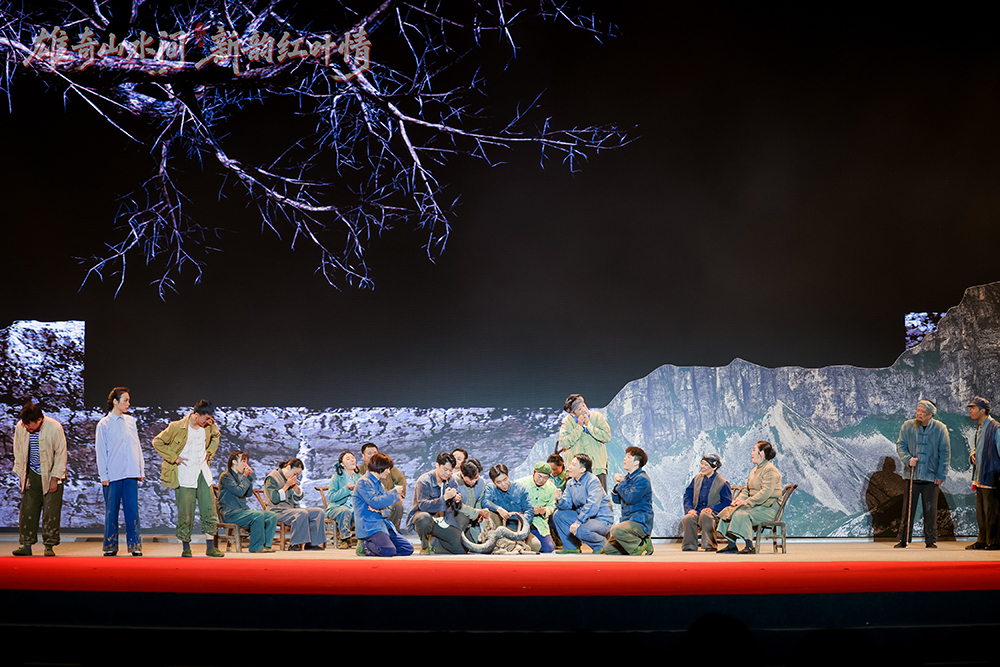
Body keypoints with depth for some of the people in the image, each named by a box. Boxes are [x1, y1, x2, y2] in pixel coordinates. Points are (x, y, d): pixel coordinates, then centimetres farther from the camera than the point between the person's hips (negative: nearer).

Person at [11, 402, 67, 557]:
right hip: (31, 474, 3)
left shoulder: (55, 428, -19)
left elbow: (61, 454, -10)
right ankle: (26, 545, 8)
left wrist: (55, 479, -9)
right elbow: (18, 452, 5)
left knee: (51, 511, -5)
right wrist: (21, 475, 4)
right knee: (27, 509, 0)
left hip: (52, 474, -3)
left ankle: (49, 546, 3)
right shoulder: (20, 427, -10)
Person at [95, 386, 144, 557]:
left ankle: (135, 546, 4)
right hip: (113, 475, -3)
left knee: (132, 509, 0)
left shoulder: (130, 421, 13)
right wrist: (103, 475, -5)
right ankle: (111, 547, 11)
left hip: (131, 473, 3)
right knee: (111, 510, 2)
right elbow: (100, 451, 0)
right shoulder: (104, 424, 1)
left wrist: (141, 470, 12)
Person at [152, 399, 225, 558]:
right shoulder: (177, 427, -14)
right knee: (186, 512, -2)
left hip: (203, 473, 5)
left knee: (209, 509, 3)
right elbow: (157, 442, -7)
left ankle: (210, 547, 10)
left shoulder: (209, 425, 2)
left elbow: (216, 435, 24)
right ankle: (185, 547, 12)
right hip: (185, 475, -5)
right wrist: (174, 457, -10)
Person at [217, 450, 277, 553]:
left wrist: (249, 477, 8)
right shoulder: (226, 476, -7)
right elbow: (240, 491, -18)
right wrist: (245, 477, -7)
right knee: (258, 515, -33)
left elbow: (248, 493, 16)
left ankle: (266, 544, -8)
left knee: (272, 516, -7)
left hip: (242, 511, 9)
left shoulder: (238, 476, 21)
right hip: (230, 513, -9)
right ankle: (256, 547, -24)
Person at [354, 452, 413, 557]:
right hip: (369, 527, -9)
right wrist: (394, 492, -12)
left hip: (383, 524, 9)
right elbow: (374, 502, -21)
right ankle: (364, 545, -1)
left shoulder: (380, 483, 20)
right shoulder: (364, 482, -9)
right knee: (389, 551, -31)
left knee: (408, 549, -1)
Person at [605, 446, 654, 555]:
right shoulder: (627, 477, 17)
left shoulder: (642, 479, -12)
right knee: (608, 549, 1)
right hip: (629, 521, 9)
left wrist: (622, 483, -9)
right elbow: (617, 500, 16)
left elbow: (630, 498, -22)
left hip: (640, 522, -9)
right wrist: (618, 484, -1)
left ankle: (640, 546, -13)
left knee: (616, 530, -36)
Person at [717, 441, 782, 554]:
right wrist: (739, 499, 0)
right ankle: (731, 545, -9)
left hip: (769, 508, -9)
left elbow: (765, 493, -22)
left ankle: (750, 547, -28)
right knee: (727, 511, -7)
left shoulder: (770, 470, -12)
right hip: (755, 505, 9)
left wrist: (747, 502, -24)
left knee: (741, 514, -31)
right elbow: (747, 489, 21)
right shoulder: (754, 470, 20)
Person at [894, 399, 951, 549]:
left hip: (931, 476, -1)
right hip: (911, 475, 1)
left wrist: (941, 475, -1)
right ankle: (903, 539, 7)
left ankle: (931, 541, 12)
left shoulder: (940, 429, -1)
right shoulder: (907, 426, 3)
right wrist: (908, 459, -12)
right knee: (908, 508, 0)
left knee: (930, 510, 2)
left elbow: (945, 453, 3)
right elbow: (900, 445, 7)